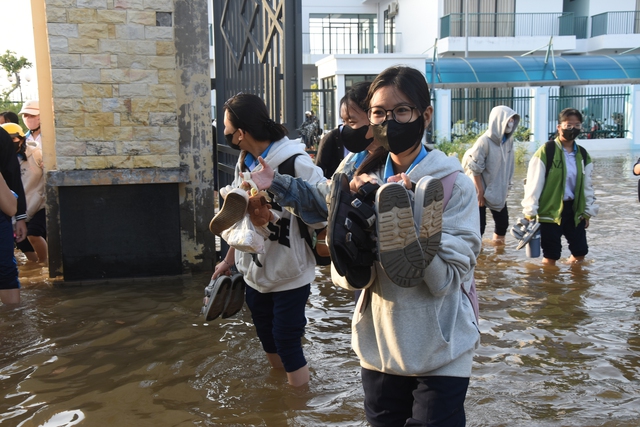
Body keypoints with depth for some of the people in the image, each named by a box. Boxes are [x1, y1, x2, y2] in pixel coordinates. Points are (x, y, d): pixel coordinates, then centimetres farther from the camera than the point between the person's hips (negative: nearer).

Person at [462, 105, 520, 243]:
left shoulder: (509, 140, -1)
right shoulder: (485, 141, -20)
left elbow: (509, 167, 8)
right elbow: (475, 169, -18)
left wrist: (506, 187, 9)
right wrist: (480, 192, -15)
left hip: (499, 192, 7)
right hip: (482, 190, -6)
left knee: (503, 222, 11)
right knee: (479, 225, -1)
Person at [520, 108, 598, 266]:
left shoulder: (583, 155, 8)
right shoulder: (546, 151, -10)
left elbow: (587, 186, 15)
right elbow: (533, 184, -11)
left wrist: (588, 212, 14)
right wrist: (530, 212, -12)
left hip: (574, 210, 6)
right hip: (550, 211, -6)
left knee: (580, 253, 11)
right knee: (551, 256, 1)